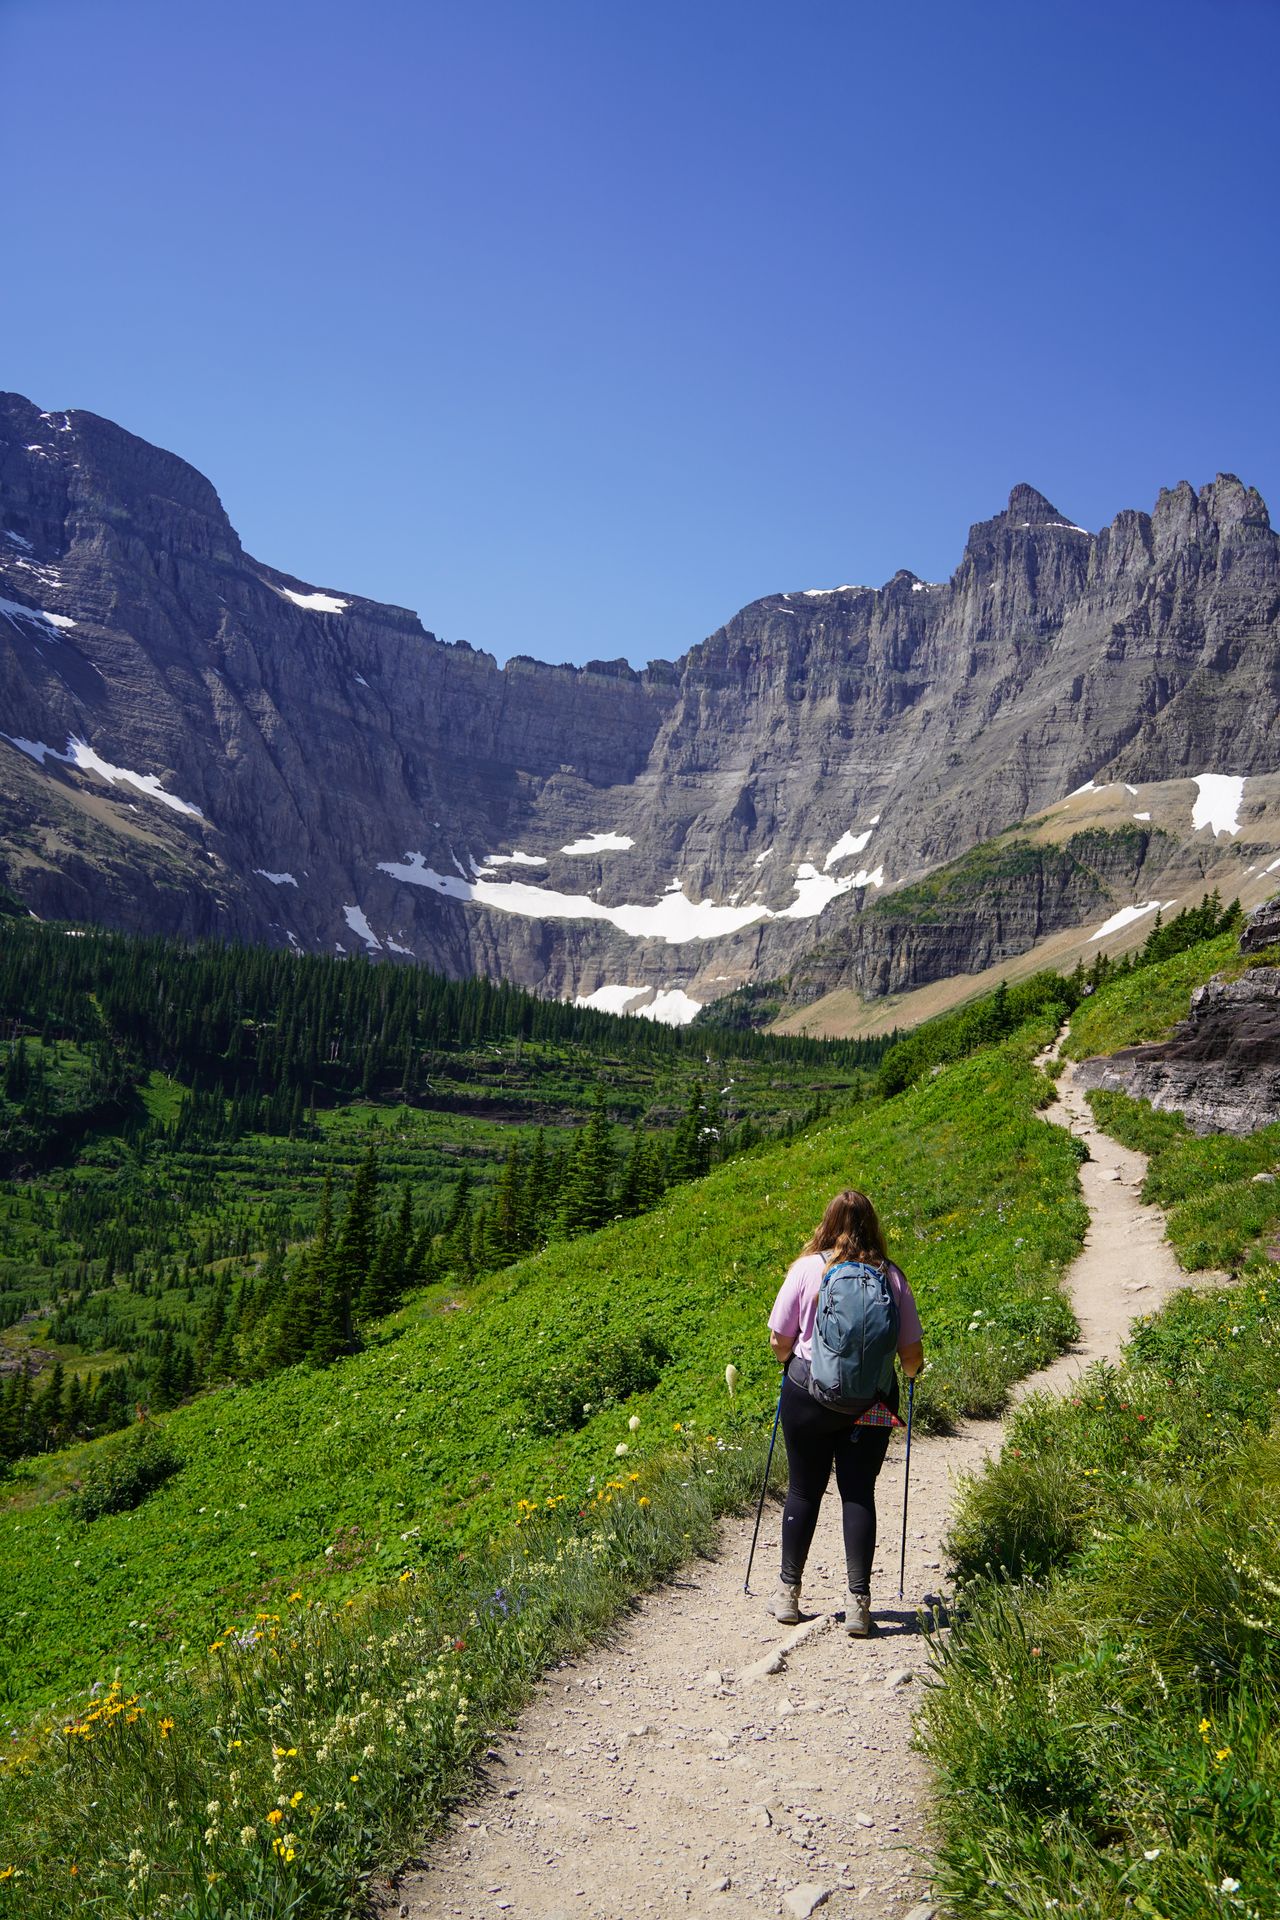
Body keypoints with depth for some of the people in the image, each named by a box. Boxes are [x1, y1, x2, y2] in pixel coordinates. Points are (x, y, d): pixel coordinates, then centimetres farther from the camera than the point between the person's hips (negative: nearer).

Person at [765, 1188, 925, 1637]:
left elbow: (779, 1340, -2)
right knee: (859, 1494, 9)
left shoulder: (806, 1269, -7)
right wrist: (909, 1374, 23)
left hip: (808, 1394, -1)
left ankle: (788, 1593, 23)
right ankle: (858, 1602, 10)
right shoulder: (891, 1276, -4)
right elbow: (912, 1352, 0)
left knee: (804, 1491, 12)